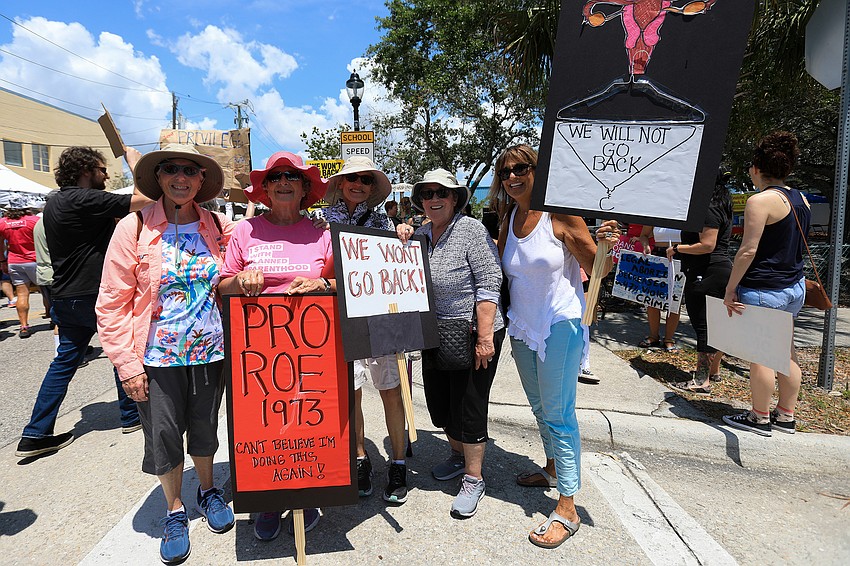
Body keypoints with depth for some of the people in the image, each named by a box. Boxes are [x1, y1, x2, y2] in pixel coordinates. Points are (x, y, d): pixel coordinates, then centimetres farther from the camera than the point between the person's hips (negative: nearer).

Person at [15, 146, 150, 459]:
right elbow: (145, 199, -23)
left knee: (65, 360, 12)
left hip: (66, 298, 9)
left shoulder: (54, 204, 12)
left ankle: (35, 434, 14)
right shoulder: (84, 200, -18)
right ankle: (131, 415, 22)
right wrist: (135, 162, -9)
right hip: (95, 296, -9)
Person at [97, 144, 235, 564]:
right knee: (163, 436, 9)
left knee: (204, 428, 17)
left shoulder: (218, 228, 0)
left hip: (210, 353, 2)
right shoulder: (134, 228, -8)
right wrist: (127, 363, -9)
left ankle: (208, 491, 42)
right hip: (157, 357, -2)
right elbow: (112, 302, -6)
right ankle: (175, 510, 33)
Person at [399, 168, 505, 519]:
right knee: (439, 404, 18)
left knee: (468, 410, 3)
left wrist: (484, 337, -22)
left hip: (473, 335, -7)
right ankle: (459, 456, 44)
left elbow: (489, 286, -18)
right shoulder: (421, 234, 6)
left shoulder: (471, 231, -14)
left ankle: (473, 478, 24)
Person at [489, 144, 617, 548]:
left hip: (560, 325, -6)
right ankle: (552, 468, 43)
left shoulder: (559, 215, -12)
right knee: (539, 406, 20)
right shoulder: (507, 219, 5)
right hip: (523, 328, 7)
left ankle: (567, 509, 8)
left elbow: (596, 268, -9)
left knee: (558, 413, -3)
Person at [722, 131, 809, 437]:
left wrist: (730, 289, -15)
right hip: (795, 287, 9)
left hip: (763, 290, -9)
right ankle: (786, 416, 26)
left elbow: (748, 251, -21)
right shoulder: (801, 199, 10)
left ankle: (760, 418, 14)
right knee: (787, 354, 15)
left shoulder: (761, 200, -16)